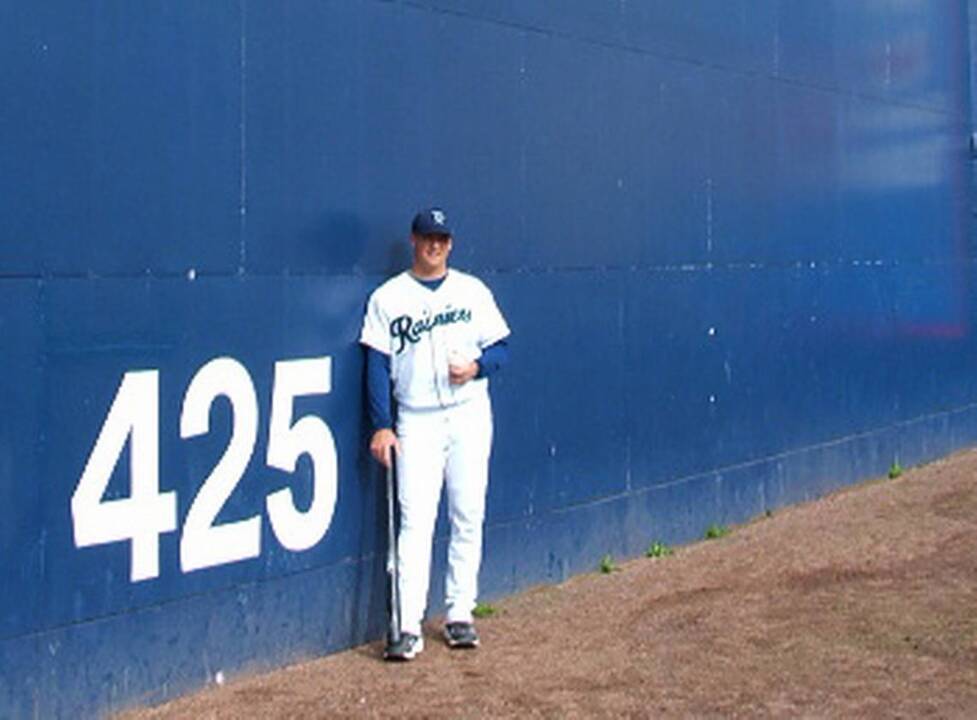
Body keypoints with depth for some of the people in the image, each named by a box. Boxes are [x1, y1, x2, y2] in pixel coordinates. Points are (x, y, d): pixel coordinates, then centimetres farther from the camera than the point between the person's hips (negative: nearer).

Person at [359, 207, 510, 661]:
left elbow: (501, 348, 9)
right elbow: (377, 365, 1)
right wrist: (381, 427, -7)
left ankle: (459, 615, 14)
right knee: (415, 520, -8)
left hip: (469, 416, 2)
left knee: (468, 518, 4)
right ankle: (409, 628, -10)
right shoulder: (387, 297, 5)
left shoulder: (473, 291, 9)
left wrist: (477, 366, -13)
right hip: (416, 421, -2)